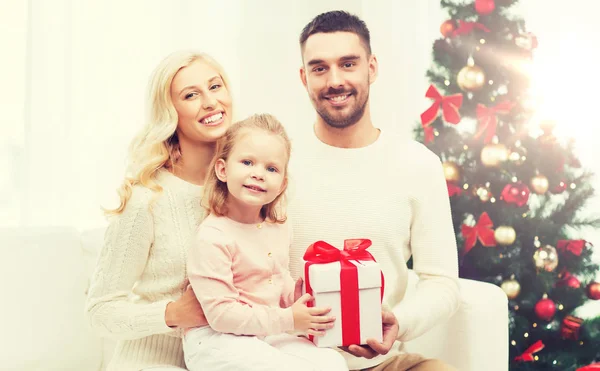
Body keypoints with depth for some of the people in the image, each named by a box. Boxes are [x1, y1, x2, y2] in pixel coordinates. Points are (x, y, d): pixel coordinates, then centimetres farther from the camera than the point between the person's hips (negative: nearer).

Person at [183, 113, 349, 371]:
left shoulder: (279, 225, 4)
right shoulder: (212, 238, -20)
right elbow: (221, 314, -22)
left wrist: (299, 301, 0)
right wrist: (288, 320, -19)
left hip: (269, 335, 7)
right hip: (217, 340, -7)